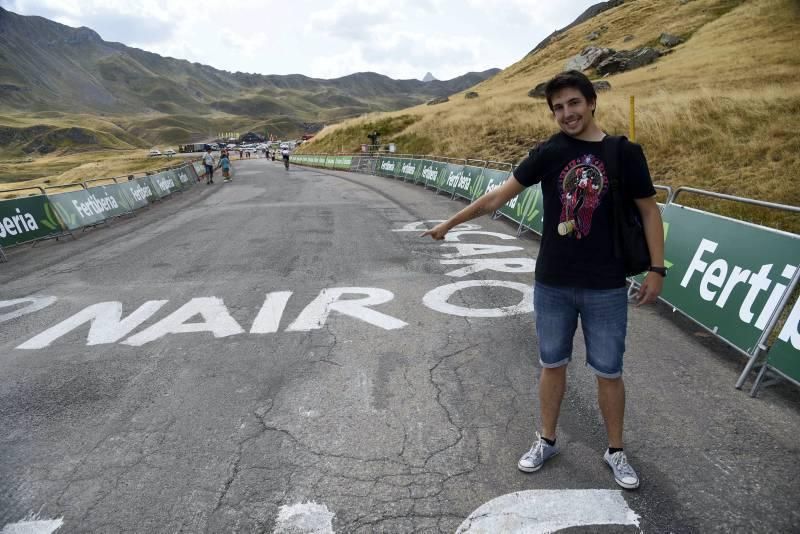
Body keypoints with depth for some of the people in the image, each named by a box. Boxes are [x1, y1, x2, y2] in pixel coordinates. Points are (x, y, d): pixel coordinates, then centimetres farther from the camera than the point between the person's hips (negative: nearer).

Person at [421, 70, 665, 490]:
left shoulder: (625, 153, -3)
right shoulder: (549, 152, -2)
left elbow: (649, 211, 4)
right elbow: (499, 195, 3)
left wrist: (656, 269, -1)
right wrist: (451, 222, 5)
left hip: (606, 288, -1)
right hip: (551, 284, 1)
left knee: (608, 372, 11)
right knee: (552, 364, 14)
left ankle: (615, 451, 34)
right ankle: (546, 441, 35)